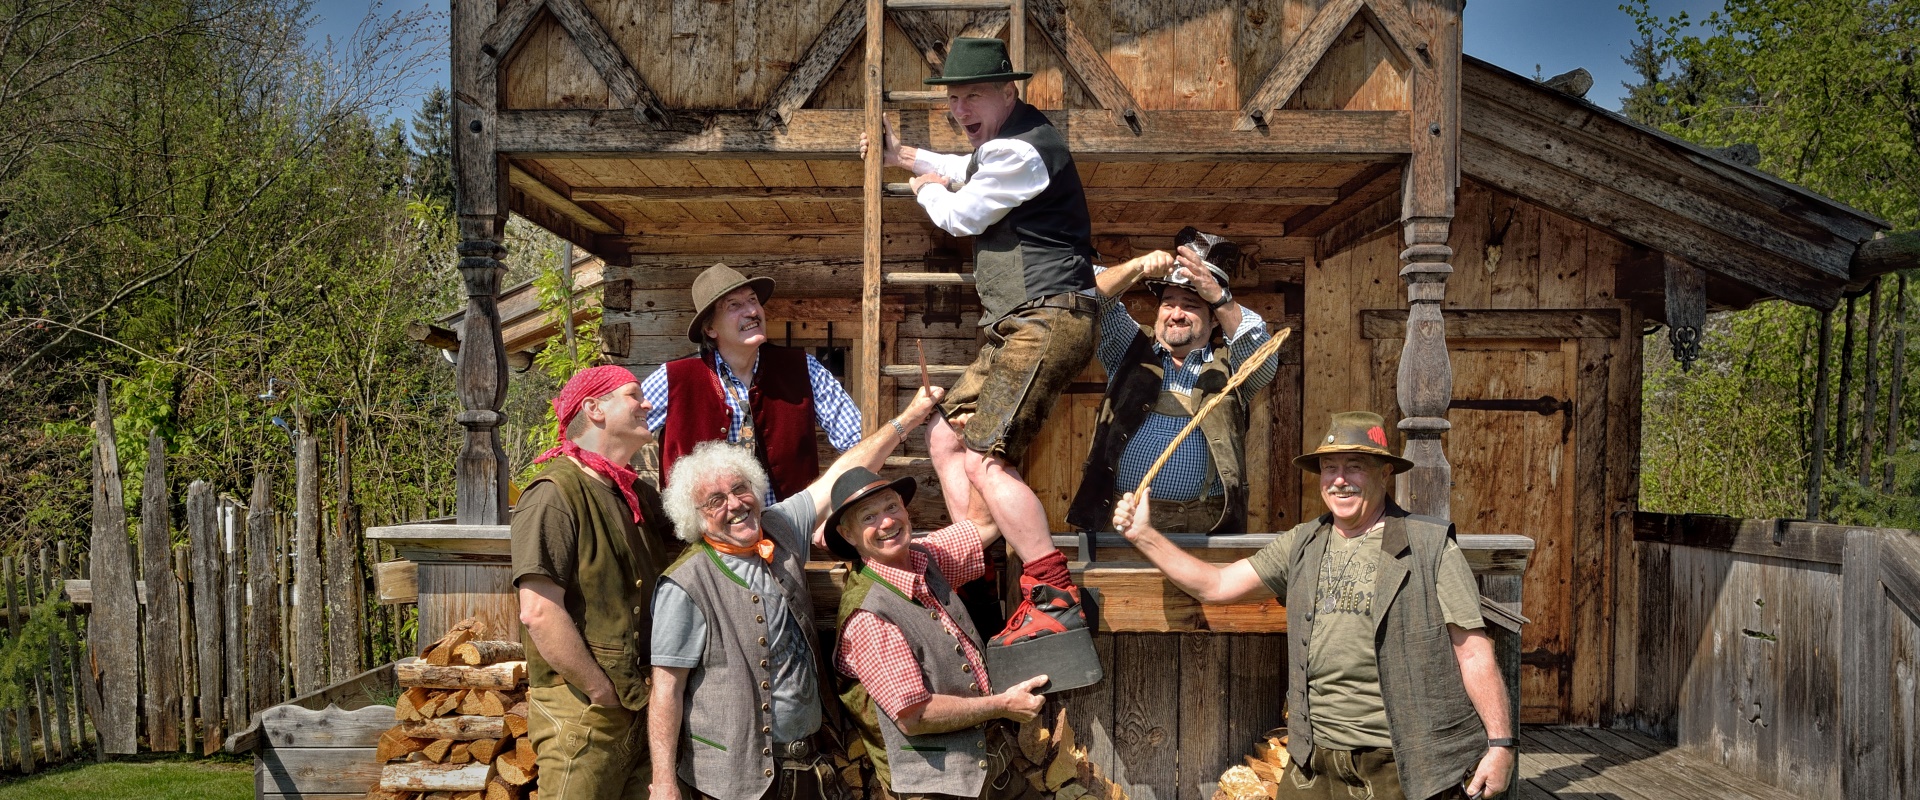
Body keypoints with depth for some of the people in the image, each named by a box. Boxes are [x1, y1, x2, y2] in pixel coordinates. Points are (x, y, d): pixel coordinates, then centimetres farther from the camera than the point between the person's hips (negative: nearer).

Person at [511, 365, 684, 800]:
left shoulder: (640, 495, 14)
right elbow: (539, 612, -21)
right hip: (582, 712, -8)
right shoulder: (555, 494, -13)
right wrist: (603, 691, -16)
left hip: (644, 708, 8)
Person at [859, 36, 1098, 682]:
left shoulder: (1020, 148, -15)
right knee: (947, 436, 13)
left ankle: (1054, 601, -22)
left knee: (985, 458, -22)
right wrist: (906, 155, 48)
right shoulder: (1003, 140, 19)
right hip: (1022, 328, 12)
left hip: (1047, 320, -12)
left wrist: (926, 188, 15)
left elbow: (962, 215, -5)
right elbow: (971, 172, 43)